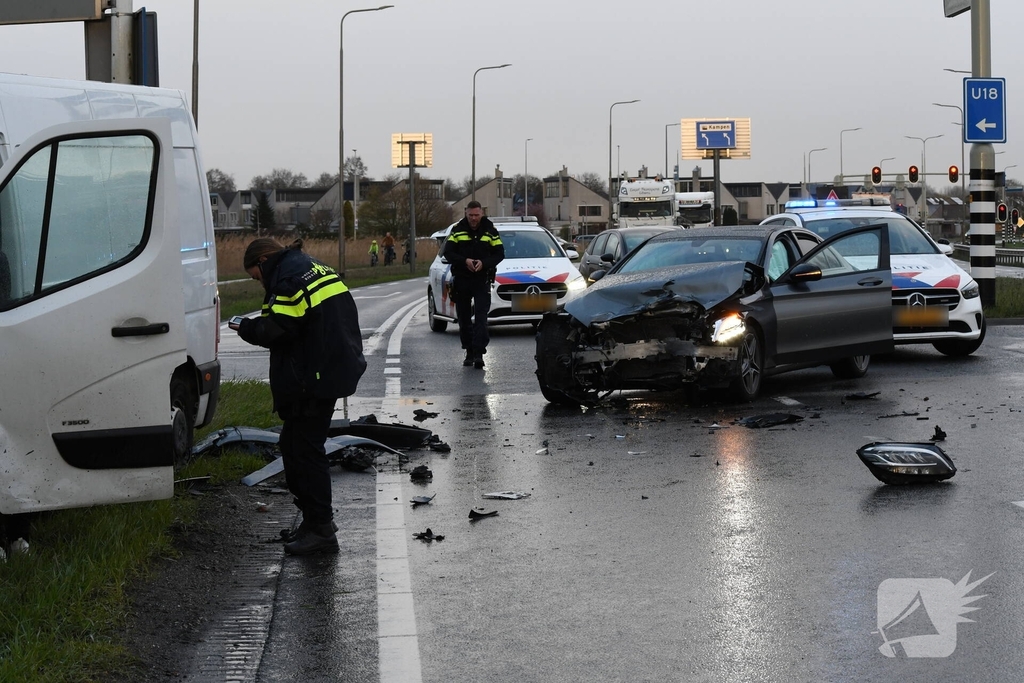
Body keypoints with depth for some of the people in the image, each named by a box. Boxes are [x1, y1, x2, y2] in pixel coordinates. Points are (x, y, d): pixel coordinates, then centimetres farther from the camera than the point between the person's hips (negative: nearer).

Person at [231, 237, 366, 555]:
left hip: (314, 379, -10)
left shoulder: (288, 280, -14)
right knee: (293, 443, 17)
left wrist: (247, 327, -2)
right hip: (335, 370, 10)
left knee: (305, 447, -5)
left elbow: (277, 330, -20)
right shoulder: (317, 269, 18)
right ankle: (317, 518, 22)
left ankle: (320, 529, -2)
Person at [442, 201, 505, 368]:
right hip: (461, 279, 2)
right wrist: (465, 261, -18)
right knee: (464, 318, 6)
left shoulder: (490, 230, 2)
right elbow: (448, 253, -1)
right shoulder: (458, 229, 3)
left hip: (482, 279, -2)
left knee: (481, 316, -12)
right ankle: (469, 352, 17)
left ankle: (479, 353, -18)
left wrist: (483, 263, -17)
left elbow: (499, 253, 1)